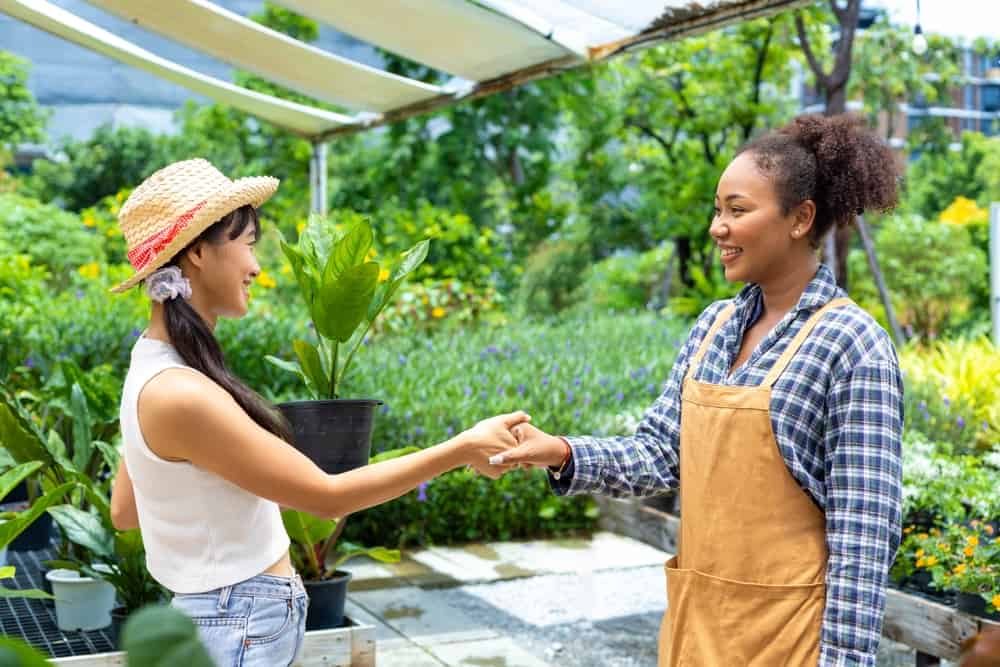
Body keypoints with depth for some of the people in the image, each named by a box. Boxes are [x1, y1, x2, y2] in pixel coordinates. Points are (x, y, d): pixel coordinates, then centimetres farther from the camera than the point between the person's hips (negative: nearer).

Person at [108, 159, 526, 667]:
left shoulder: (155, 361, 3)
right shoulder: (180, 395, -26)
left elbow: (123, 512, 12)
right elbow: (328, 496, -21)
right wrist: (462, 448, -17)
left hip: (241, 620, 9)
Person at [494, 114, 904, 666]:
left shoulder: (852, 345, -14)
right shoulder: (713, 325, 5)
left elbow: (864, 529, -15)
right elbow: (663, 452, 4)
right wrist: (563, 454, -11)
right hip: (696, 613, 6)